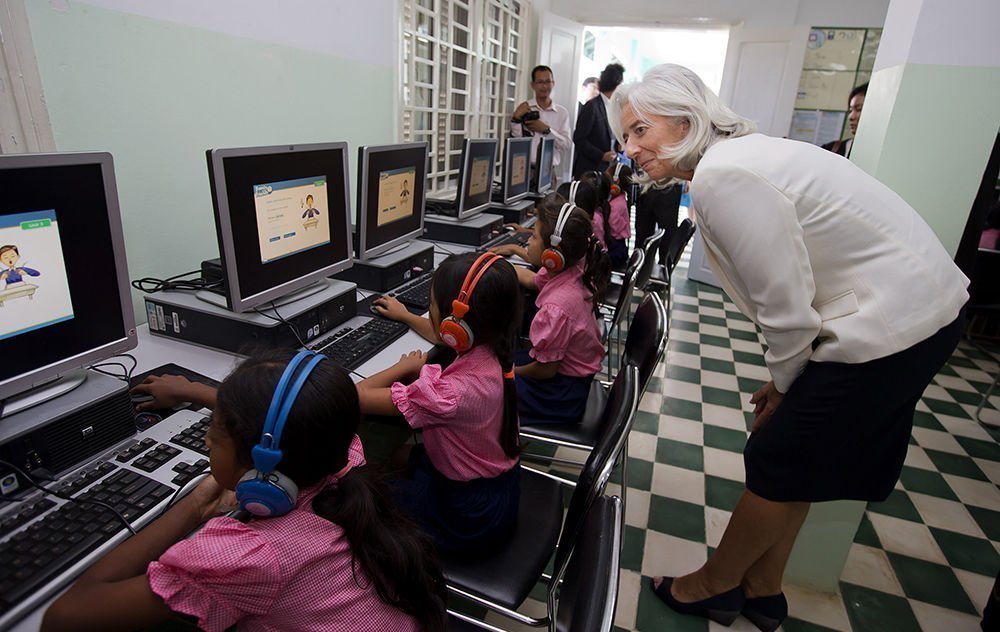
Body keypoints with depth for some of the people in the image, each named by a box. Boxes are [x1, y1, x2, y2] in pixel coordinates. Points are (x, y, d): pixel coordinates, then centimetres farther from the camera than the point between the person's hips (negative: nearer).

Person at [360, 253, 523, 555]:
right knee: (401, 454, 24)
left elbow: (358, 396, -28)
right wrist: (405, 316, 24)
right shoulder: (493, 351, -13)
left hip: (470, 518, -7)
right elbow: (444, 337, 11)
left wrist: (405, 367, -13)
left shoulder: (451, 393, -37)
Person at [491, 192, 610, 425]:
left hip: (559, 396, -8)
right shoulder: (570, 272, -11)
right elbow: (533, 280, 13)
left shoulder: (556, 307, -36)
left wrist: (511, 371, -6)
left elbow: (545, 369, -23)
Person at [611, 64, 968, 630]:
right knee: (794, 464, 18)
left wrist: (784, 386, -2)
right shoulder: (738, 155, 8)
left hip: (893, 323, -9)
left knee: (777, 465, 5)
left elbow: (786, 307, -21)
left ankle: (714, 587, 30)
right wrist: (785, 382, 13)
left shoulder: (722, 176, -23)